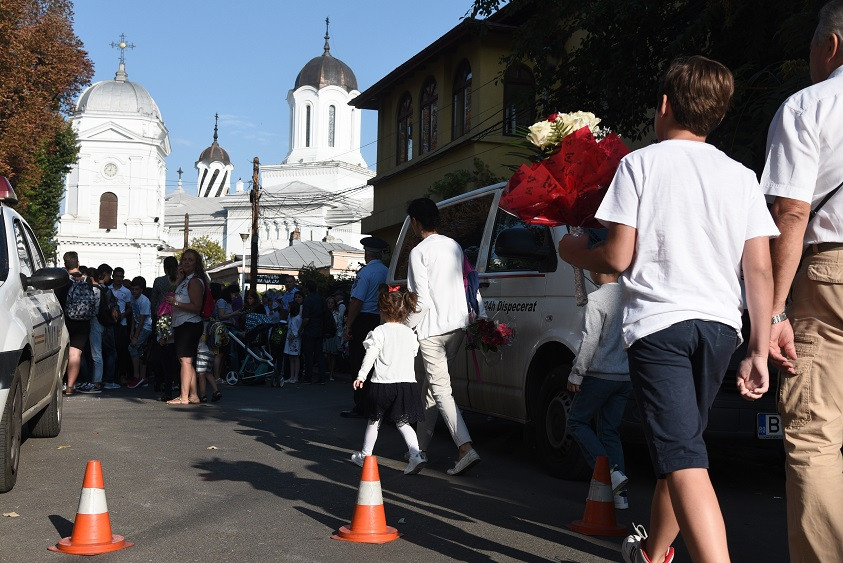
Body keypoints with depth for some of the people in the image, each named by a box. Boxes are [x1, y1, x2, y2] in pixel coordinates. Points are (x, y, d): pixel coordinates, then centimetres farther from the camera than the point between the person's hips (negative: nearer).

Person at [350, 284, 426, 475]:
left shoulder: (380, 332, -7)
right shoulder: (410, 333, 7)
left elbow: (370, 356, -10)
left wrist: (361, 376, -5)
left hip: (382, 383, -3)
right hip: (407, 382, 3)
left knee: (374, 421, 13)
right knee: (403, 423, 7)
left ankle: (365, 455, 26)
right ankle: (415, 455, -10)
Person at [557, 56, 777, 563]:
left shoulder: (641, 163, 0)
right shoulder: (741, 175, 12)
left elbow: (618, 257, -6)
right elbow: (760, 269, 4)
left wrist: (573, 250, 14)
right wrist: (760, 350, 7)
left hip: (659, 322, -5)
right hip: (720, 325, 6)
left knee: (683, 458, -12)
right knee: (682, 445, 21)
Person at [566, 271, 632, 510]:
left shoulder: (596, 299, -14)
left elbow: (590, 340, -17)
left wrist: (575, 374, -10)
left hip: (600, 374, -7)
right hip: (627, 376, 7)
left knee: (577, 422, 9)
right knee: (611, 431, 13)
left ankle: (610, 472, -6)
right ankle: (620, 494, 9)